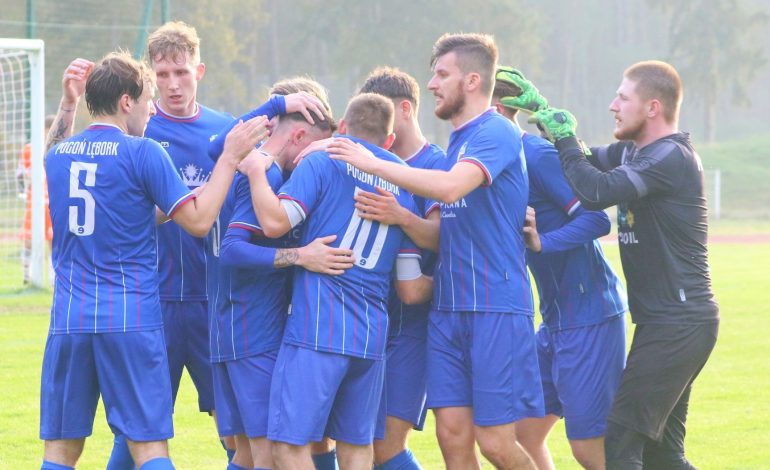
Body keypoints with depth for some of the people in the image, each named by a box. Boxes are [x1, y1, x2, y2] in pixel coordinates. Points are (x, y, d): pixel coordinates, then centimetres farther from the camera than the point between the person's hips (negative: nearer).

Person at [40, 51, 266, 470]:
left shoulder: (57, 154, 10)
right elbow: (198, 220, -7)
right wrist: (230, 158, 1)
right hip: (131, 320, -4)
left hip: (68, 319, 4)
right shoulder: (143, 152, -6)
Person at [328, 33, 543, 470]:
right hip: (448, 306, 8)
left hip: (496, 307, -8)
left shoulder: (496, 132, -10)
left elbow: (451, 187, -28)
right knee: (452, 433, 2)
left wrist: (372, 163, -22)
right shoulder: (457, 140, 18)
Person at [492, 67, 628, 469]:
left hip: (589, 317, -9)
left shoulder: (538, 155, -16)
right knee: (525, 433, 10)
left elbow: (596, 219, -21)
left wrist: (541, 242, -30)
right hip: (556, 318, 9)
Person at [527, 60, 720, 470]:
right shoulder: (634, 151, 13)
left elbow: (596, 191, -26)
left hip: (677, 324, -10)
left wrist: (565, 139, -11)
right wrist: (542, 109, 10)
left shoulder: (671, 159, -16)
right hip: (666, 323, 10)